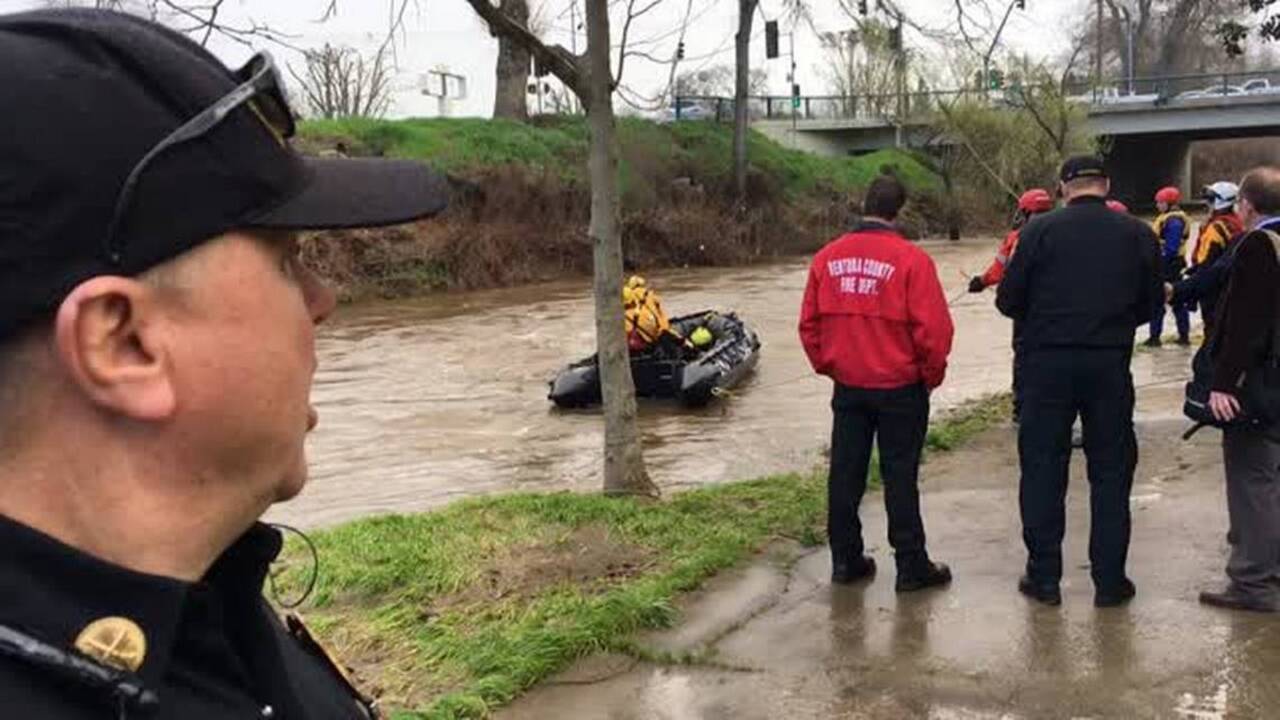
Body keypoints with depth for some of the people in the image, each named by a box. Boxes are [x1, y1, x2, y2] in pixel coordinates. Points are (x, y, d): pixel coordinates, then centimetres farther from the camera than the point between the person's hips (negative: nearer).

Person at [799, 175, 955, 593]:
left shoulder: (828, 258, -1)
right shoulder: (910, 259, -13)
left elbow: (809, 323, 4)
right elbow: (934, 328, -15)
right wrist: (931, 375, 1)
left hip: (847, 386, 4)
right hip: (899, 387, -4)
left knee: (845, 474, 11)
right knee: (900, 478, 4)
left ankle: (845, 560, 20)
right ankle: (912, 567, 12)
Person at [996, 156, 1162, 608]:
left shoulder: (1040, 231, -6)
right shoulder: (1138, 234, 1)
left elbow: (1008, 300, -4)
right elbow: (1151, 303, 9)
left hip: (1048, 362, -1)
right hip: (1110, 363, 1)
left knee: (1042, 468, 8)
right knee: (1111, 471, 11)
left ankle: (1044, 577, 13)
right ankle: (1109, 580, 15)